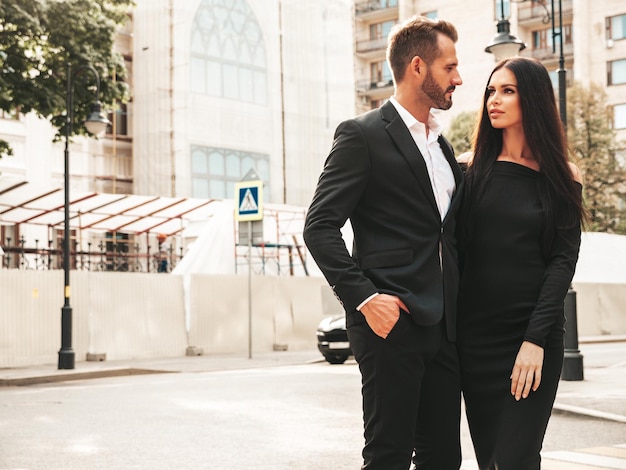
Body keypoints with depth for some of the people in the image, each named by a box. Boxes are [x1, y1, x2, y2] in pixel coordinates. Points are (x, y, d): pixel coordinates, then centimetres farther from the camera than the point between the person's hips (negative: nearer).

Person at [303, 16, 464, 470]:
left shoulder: (441, 144, 19)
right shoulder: (362, 135, -5)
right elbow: (319, 226, -11)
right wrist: (364, 297, -19)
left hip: (444, 327, 7)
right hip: (392, 322, -7)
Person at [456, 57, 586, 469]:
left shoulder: (562, 176, 2)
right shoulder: (474, 170, 7)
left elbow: (564, 260, -4)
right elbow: (457, 250, 6)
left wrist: (536, 338, -13)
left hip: (534, 334, -2)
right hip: (476, 333, 2)